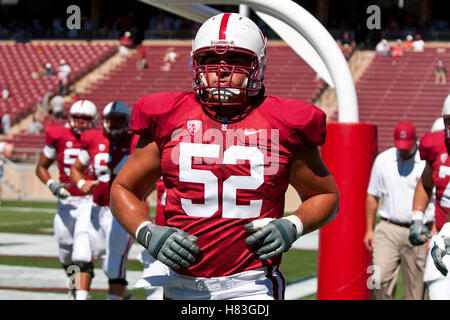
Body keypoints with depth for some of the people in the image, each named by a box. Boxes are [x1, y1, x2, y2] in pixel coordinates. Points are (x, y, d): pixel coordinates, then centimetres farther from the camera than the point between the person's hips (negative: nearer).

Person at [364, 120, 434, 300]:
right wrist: (369, 229, 13)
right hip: (388, 230, 2)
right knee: (381, 278, -14)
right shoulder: (383, 160, 8)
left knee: (416, 286, 1)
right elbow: (372, 195, 16)